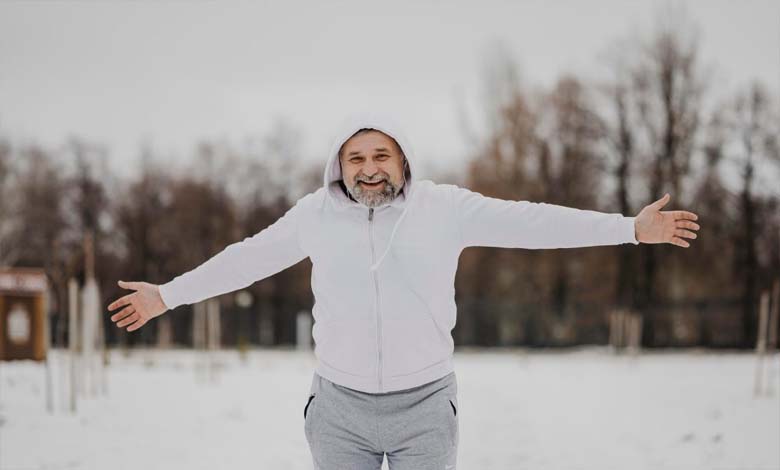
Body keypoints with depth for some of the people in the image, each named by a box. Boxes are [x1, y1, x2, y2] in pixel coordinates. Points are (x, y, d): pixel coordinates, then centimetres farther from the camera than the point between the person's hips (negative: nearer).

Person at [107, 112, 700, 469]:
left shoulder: (444, 208, -6)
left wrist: (632, 228, -14)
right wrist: (168, 295, 14)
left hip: (424, 405, -1)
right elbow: (247, 257, 9)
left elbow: (530, 222, -9)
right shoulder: (316, 213, 0)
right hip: (340, 408, 1)